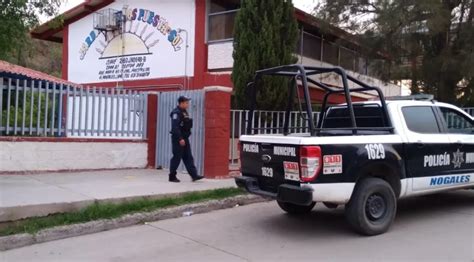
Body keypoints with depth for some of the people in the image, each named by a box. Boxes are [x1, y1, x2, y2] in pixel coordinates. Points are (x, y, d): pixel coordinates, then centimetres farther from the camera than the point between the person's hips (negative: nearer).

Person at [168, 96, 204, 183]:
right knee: (177, 157, -1)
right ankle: (172, 176, 10)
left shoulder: (184, 112, 15)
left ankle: (194, 175, 7)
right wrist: (180, 139, -26)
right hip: (178, 139, -9)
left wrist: (184, 138, 17)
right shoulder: (176, 113, -15)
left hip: (184, 138, 9)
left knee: (188, 157, 7)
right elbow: (175, 127, -23)